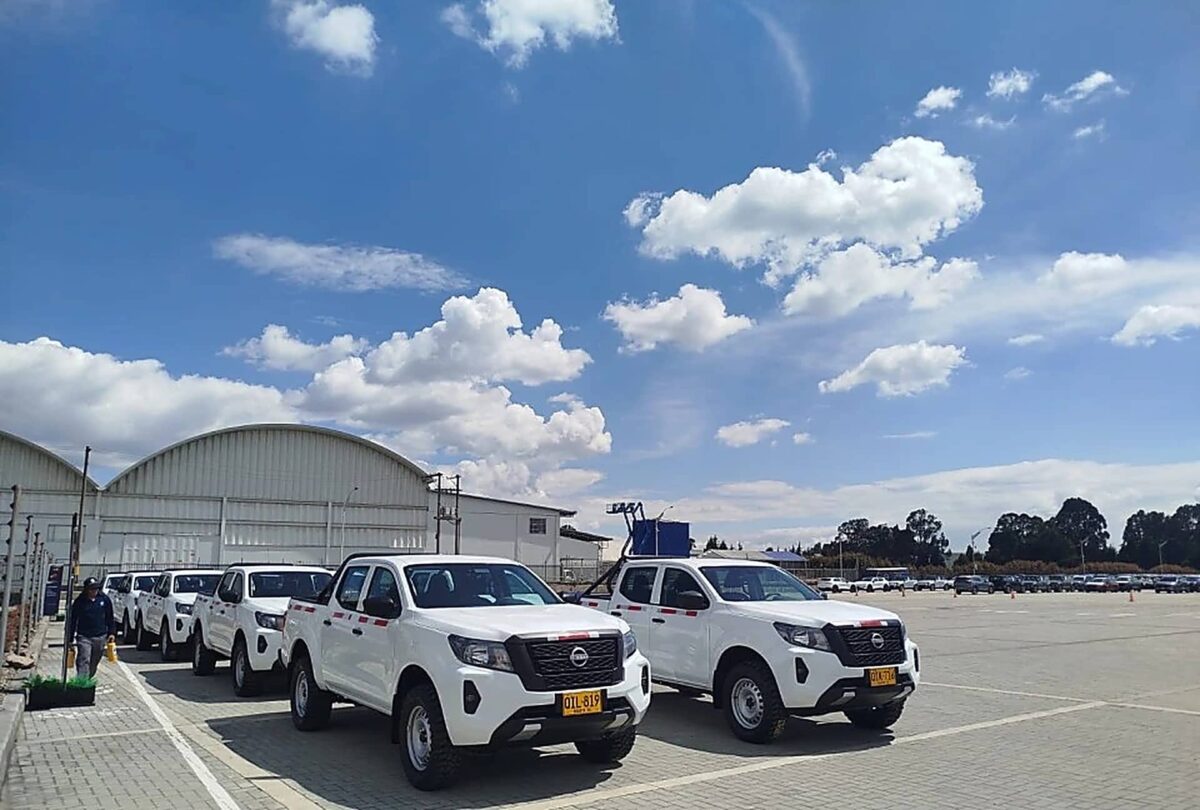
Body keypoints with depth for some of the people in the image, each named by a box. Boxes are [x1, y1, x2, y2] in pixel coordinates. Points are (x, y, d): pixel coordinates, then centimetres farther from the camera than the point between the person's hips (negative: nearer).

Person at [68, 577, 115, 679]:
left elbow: (110, 618, 11)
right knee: (83, 661, -12)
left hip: (100, 637, 3)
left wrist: (111, 632, 5)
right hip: (84, 637, -2)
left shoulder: (105, 599, 1)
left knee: (93, 664, 12)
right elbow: (72, 620, 1)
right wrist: (70, 639, 1)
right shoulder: (79, 601, -5)